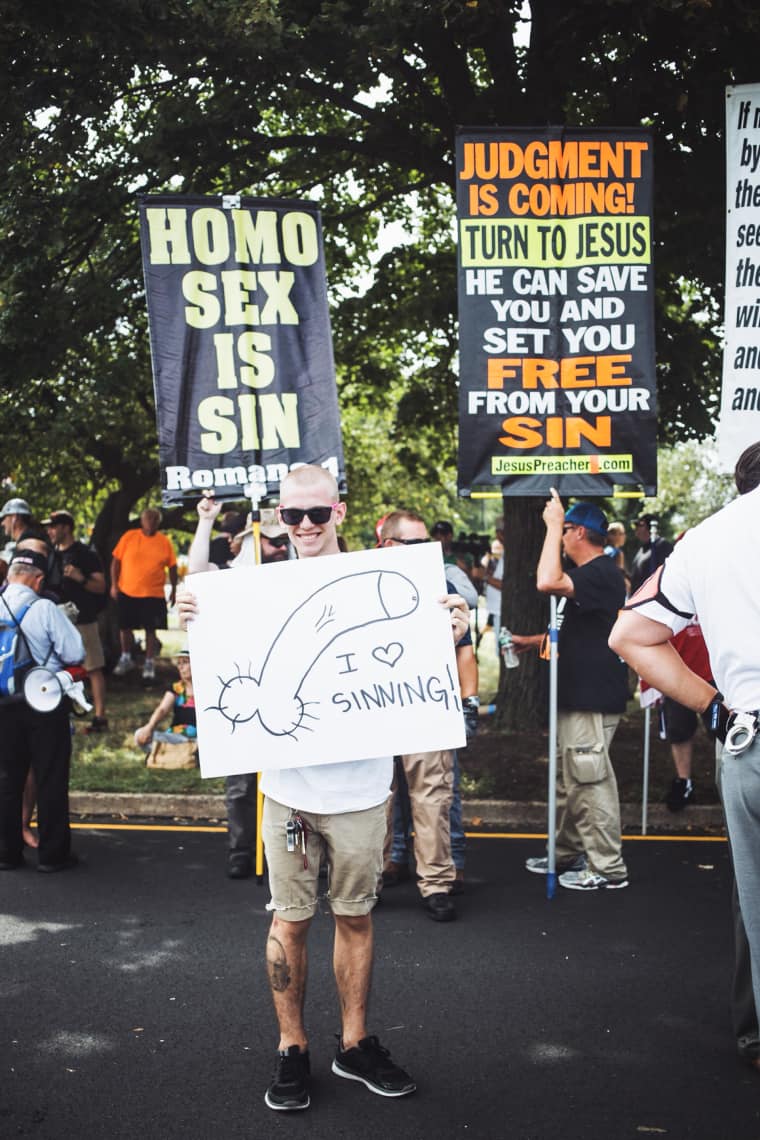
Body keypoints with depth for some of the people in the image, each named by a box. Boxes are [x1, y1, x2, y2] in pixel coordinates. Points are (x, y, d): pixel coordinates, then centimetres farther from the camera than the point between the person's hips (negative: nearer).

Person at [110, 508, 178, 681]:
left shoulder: (165, 542, -2)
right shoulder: (129, 537, -2)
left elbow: (172, 567, 5)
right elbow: (116, 561, 2)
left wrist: (174, 589, 3)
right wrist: (114, 585, -1)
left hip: (153, 595, -1)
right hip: (127, 592, 1)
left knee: (150, 629, 4)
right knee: (125, 627, 12)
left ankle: (149, 663, 17)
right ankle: (126, 659, 31)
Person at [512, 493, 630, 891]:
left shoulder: (602, 573, -17)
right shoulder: (589, 574, 18)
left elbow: (548, 582, -34)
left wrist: (553, 524, -25)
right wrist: (532, 642, 29)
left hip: (592, 698, -11)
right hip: (575, 694, 11)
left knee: (591, 781, -5)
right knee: (568, 779, 18)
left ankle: (607, 868, 2)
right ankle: (567, 854, 30)